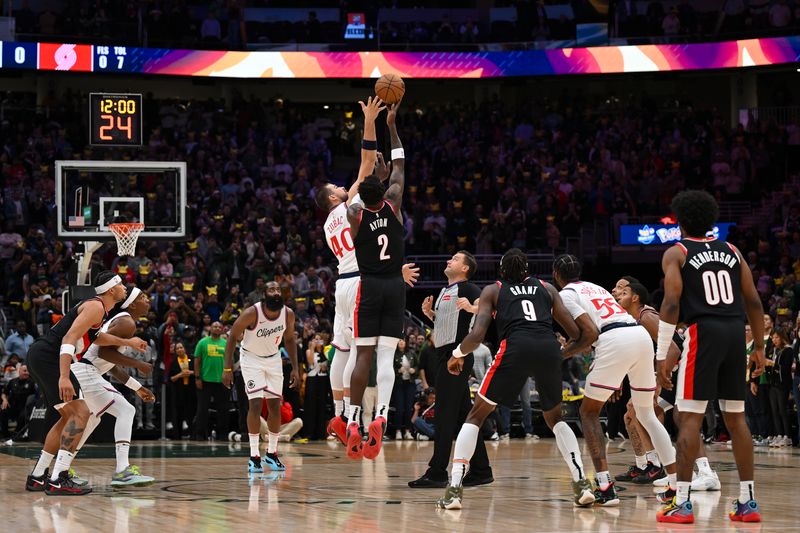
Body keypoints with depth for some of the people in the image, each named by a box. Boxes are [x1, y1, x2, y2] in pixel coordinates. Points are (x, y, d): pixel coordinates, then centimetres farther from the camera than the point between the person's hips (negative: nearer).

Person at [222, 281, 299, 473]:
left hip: (273, 359, 4)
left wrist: (295, 368, 0)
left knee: (275, 406, 3)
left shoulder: (288, 314, -14)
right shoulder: (252, 313, -27)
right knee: (255, 404, -15)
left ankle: (271, 454, 15)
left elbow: (289, 340, 4)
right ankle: (254, 457, -10)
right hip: (251, 358, -4)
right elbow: (233, 337, -16)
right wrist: (227, 368, -19)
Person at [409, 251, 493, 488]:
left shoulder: (467, 288, -7)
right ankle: (481, 470, 15)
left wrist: (472, 308, -44)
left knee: (444, 415, -10)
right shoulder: (445, 290, 21)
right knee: (464, 415, 11)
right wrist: (429, 312, 15)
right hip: (446, 355, 10)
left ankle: (437, 473, -11)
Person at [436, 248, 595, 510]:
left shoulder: (493, 291, 23)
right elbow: (580, 336, 22)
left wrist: (457, 354, 26)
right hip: (549, 349, 2)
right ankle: (581, 482, 10)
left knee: (476, 416, 14)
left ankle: (455, 489, 1)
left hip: (516, 348, -2)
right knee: (555, 418, 27)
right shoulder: (547, 289, 28)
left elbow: (478, 334, 7)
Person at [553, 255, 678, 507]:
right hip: (641, 335, 7)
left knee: (589, 412, 8)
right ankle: (677, 484, 12)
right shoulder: (595, 287, 33)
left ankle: (605, 487, -6)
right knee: (647, 414, 20)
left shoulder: (566, 294, 10)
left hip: (615, 341, -7)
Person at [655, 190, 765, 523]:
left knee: (690, 417, -3)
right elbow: (753, 302, 13)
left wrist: (661, 356, -7)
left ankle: (682, 503, -8)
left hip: (703, 332, -4)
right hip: (735, 332, 5)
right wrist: (759, 347, 20)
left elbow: (671, 304, -8)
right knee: (736, 417, 11)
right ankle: (747, 502, 12)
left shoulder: (676, 253, 3)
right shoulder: (731, 251, 16)